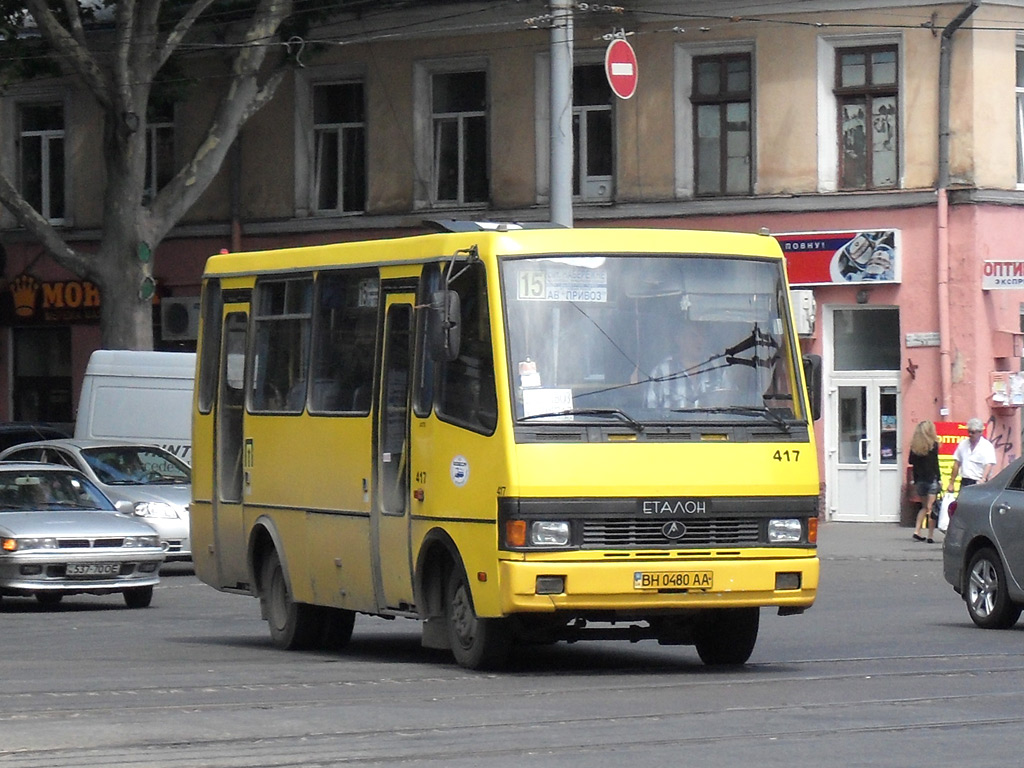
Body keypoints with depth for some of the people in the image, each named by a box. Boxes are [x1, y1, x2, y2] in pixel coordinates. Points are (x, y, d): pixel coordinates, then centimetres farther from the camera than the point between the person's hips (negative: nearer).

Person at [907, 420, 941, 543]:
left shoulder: (914, 446, 4)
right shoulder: (933, 445, -9)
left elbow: (911, 461, 8)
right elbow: (935, 463, -12)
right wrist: (939, 479, -8)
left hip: (919, 480, 5)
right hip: (931, 479, -5)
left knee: (924, 507, 19)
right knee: (931, 508, -3)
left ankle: (917, 531, 10)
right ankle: (930, 536, -5)